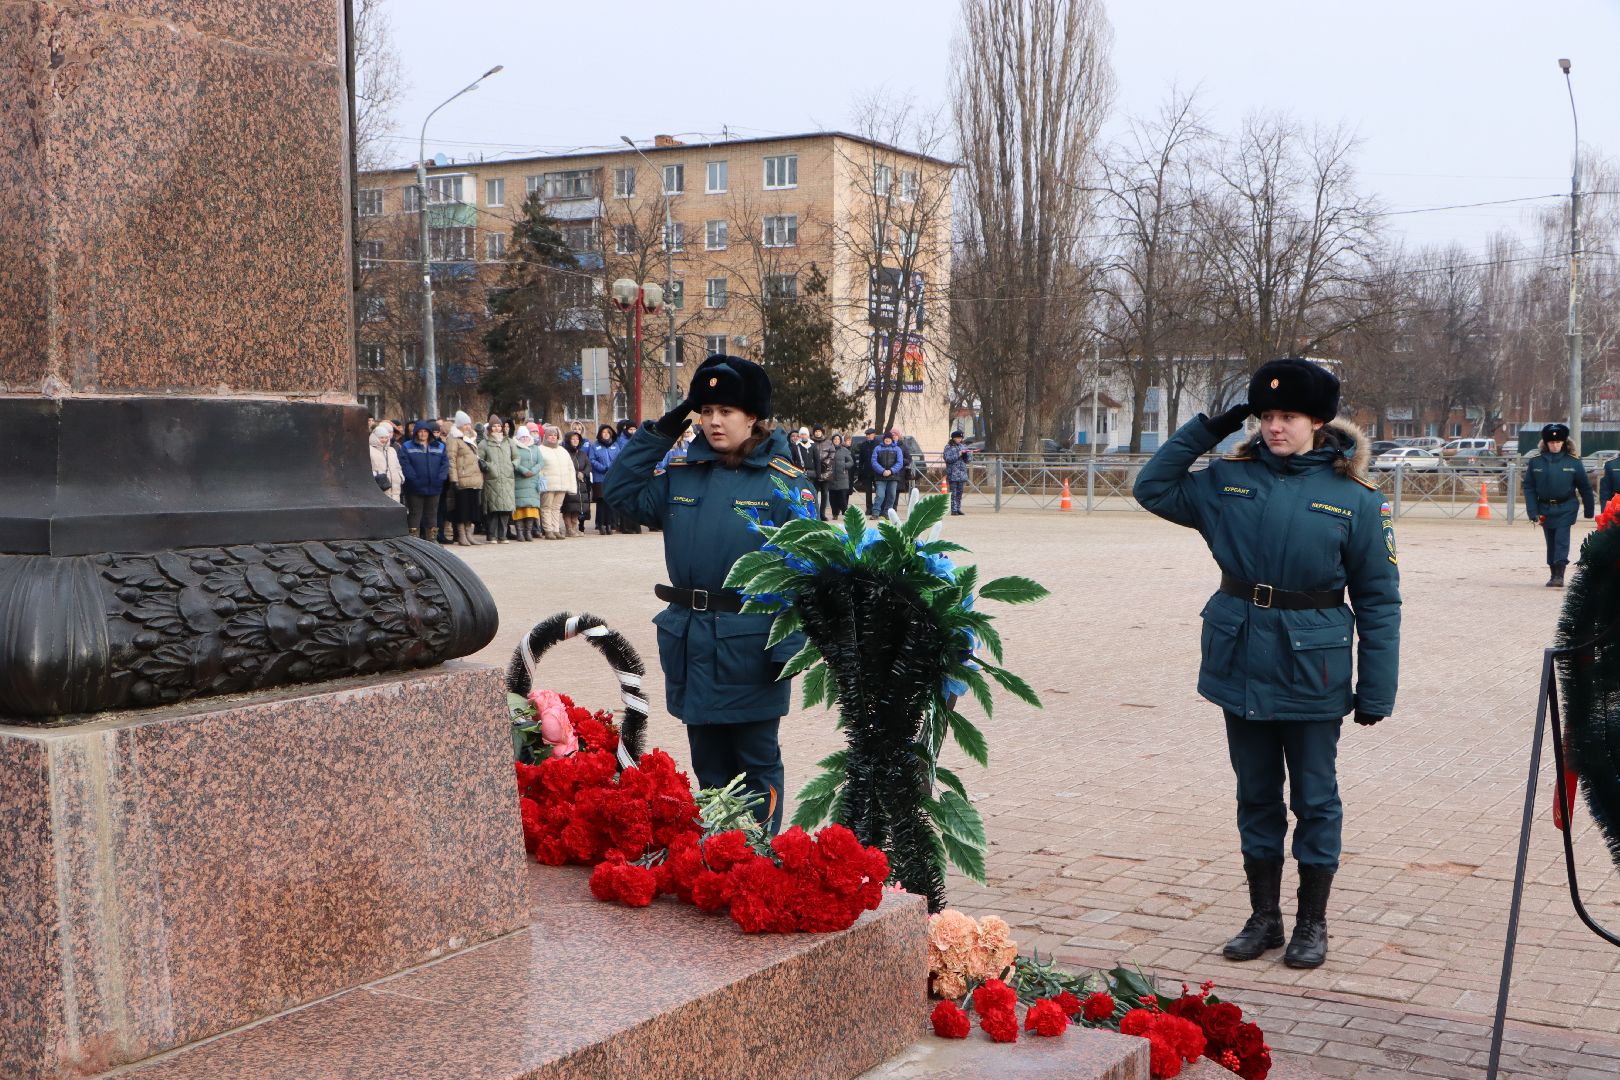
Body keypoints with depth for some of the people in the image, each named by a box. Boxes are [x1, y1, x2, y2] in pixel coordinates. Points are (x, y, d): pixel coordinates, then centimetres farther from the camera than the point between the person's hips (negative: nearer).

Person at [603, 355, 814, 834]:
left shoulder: (783, 482, -7)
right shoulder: (682, 475, 7)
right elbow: (622, 491, 14)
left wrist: (789, 646, -16)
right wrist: (657, 434, 4)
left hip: (750, 646, -5)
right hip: (691, 643, 5)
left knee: (757, 761, 7)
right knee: (708, 759, 15)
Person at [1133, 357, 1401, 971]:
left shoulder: (1355, 498, -6)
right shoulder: (1230, 479, 3)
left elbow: (1378, 599, -3)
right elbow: (1153, 488, 12)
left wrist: (1375, 691, -6)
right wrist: (1204, 429, 1)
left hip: (1311, 672, -3)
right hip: (1241, 664, 3)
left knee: (1314, 799, 8)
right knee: (1256, 796, 13)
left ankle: (1312, 923, 22)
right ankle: (1263, 917, 26)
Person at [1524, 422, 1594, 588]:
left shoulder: (1573, 462, -3)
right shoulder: (1535, 462, 0)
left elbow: (1585, 487, 5)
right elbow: (1529, 487, 1)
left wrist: (1589, 511, 8)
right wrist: (1533, 512, -6)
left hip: (1565, 510, -2)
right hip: (1545, 509, 2)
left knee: (1561, 541, -11)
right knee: (1551, 543, 11)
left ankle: (1559, 575, -12)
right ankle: (1553, 575, 22)